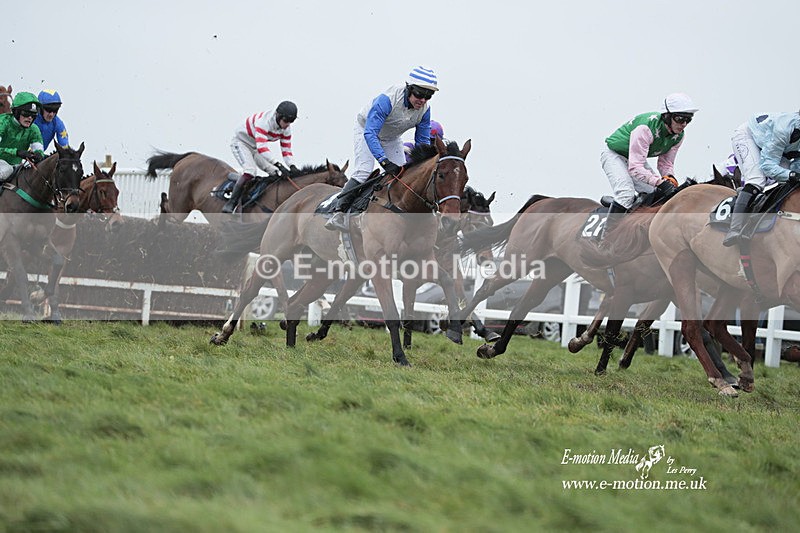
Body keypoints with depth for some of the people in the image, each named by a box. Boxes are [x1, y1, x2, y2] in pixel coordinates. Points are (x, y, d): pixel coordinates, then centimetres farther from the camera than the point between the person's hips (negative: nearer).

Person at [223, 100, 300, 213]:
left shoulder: (286, 128, -11)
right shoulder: (264, 121, -35)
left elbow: (286, 150, -6)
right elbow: (261, 147, -44)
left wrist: (292, 166, -26)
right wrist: (278, 164, -52)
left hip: (254, 148, 8)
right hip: (241, 142, -8)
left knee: (277, 174, 1)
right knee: (250, 170, -30)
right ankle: (231, 203, -30)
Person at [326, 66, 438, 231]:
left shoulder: (424, 109, -22)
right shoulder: (387, 100, -41)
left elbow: (423, 141, -7)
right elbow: (370, 133, -46)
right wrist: (384, 161, -56)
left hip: (392, 139, 6)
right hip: (366, 129, -6)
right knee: (363, 172, -22)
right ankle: (338, 213, -24)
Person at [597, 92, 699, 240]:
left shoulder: (678, 136, -13)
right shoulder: (646, 128, -38)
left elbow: (666, 162, -2)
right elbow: (635, 168, -41)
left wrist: (670, 179, -24)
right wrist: (660, 182, -49)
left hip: (637, 158, 8)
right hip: (614, 155, -8)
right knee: (626, 193, -28)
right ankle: (606, 236, -23)